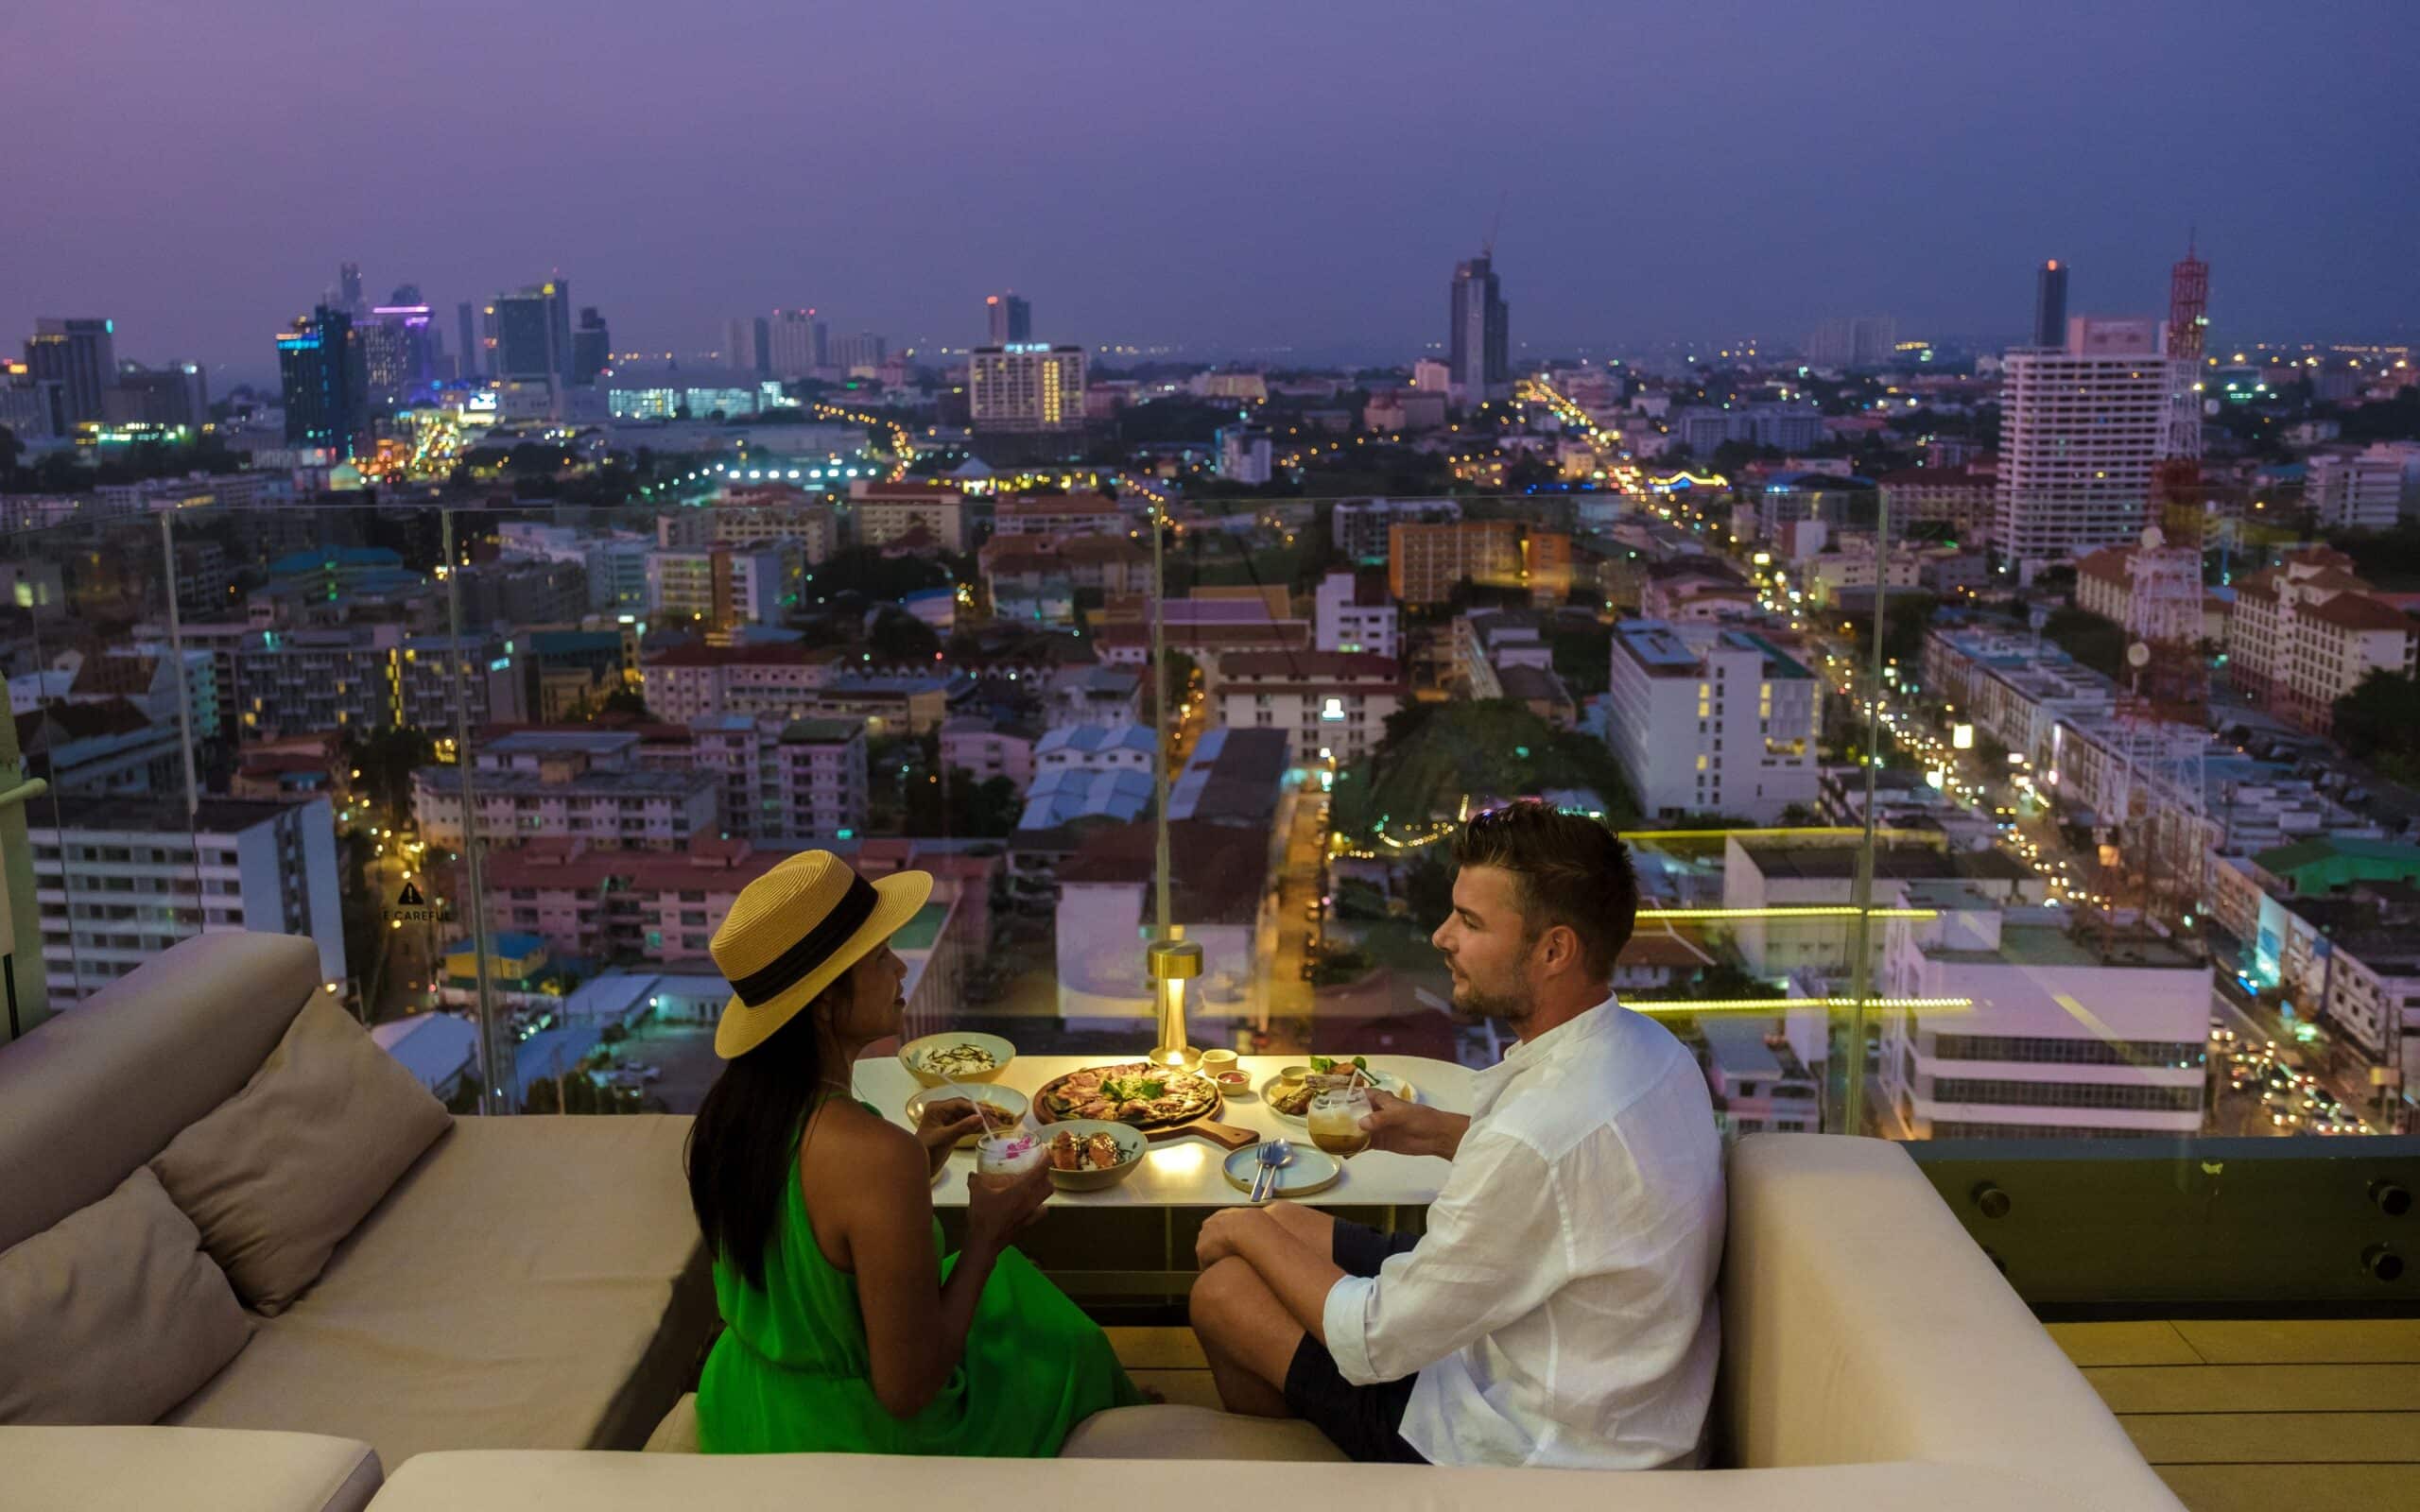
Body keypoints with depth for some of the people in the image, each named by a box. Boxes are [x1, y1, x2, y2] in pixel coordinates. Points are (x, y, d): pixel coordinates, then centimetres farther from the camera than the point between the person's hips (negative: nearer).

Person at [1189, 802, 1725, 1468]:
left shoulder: (1535, 1137, -35)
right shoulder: (1646, 1044, -6)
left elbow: (1375, 1342, -23)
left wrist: (1249, 1231, -7)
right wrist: (1443, 1133, 6)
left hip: (1539, 1449, -9)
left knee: (1223, 1288, 2)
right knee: (1284, 1222, 15)